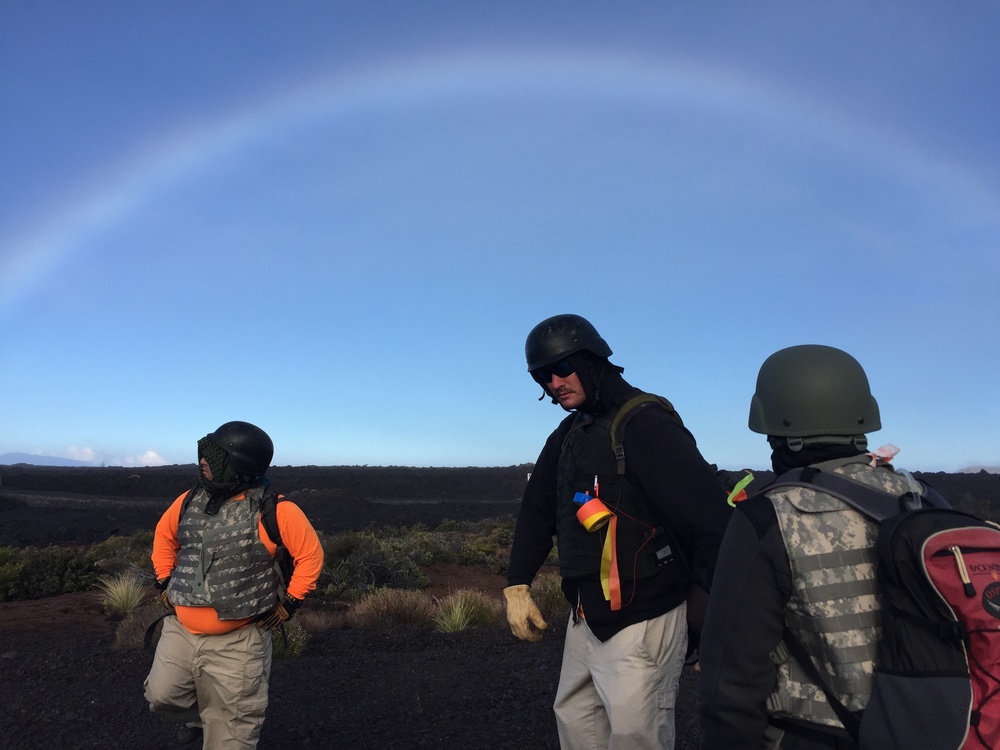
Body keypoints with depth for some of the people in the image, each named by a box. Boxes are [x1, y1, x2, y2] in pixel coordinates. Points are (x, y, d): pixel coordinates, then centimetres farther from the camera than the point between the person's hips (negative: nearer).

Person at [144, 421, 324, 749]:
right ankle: (201, 717, 45)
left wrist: (289, 604, -9)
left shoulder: (272, 510, -19)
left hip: (237, 642, -5)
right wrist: (165, 582, 13)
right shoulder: (190, 500, -2)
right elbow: (164, 535, 18)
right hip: (181, 630, 5)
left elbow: (310, 554, -11)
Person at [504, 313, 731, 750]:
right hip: (586, 616, 9)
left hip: (642, 620, -8)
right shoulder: (568, 435, 10)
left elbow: (708, 514, -23)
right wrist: (517, 586, 11)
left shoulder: (646, 425, -17)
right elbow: (537, 513, 17)